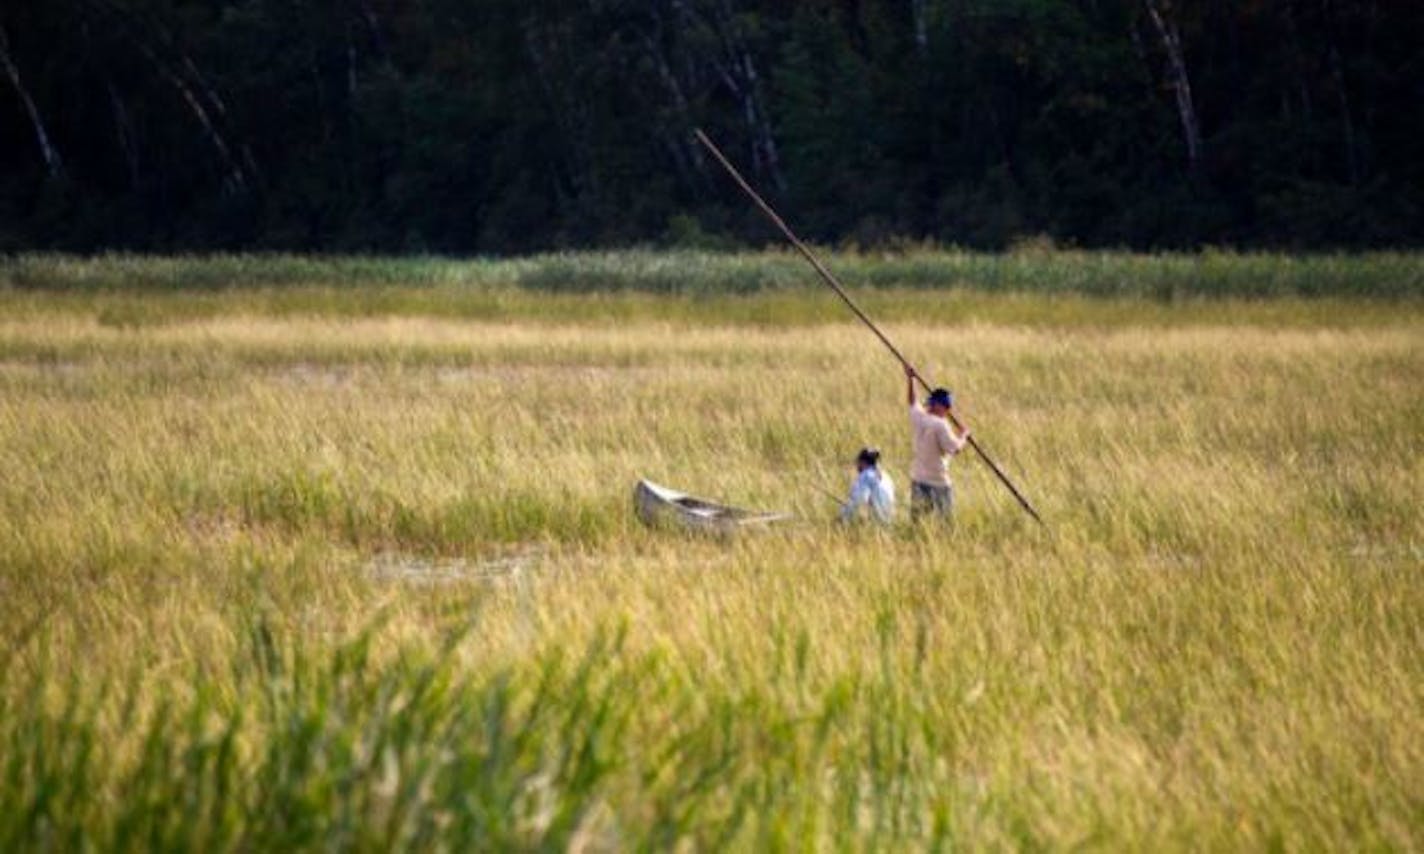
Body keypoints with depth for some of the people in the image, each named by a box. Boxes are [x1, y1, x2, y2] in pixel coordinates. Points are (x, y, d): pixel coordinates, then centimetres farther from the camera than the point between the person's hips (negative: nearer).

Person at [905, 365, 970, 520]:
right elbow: (955, 448, -19)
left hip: (918, 479, 8)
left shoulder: (918, 417, 3)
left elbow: (913, 403, 24)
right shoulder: (940, 425, -18)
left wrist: (910, 380, 31)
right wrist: (964, 436, -2)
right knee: (944, 521, -5)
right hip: (937, 481, -8)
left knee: (915, 519, 12)